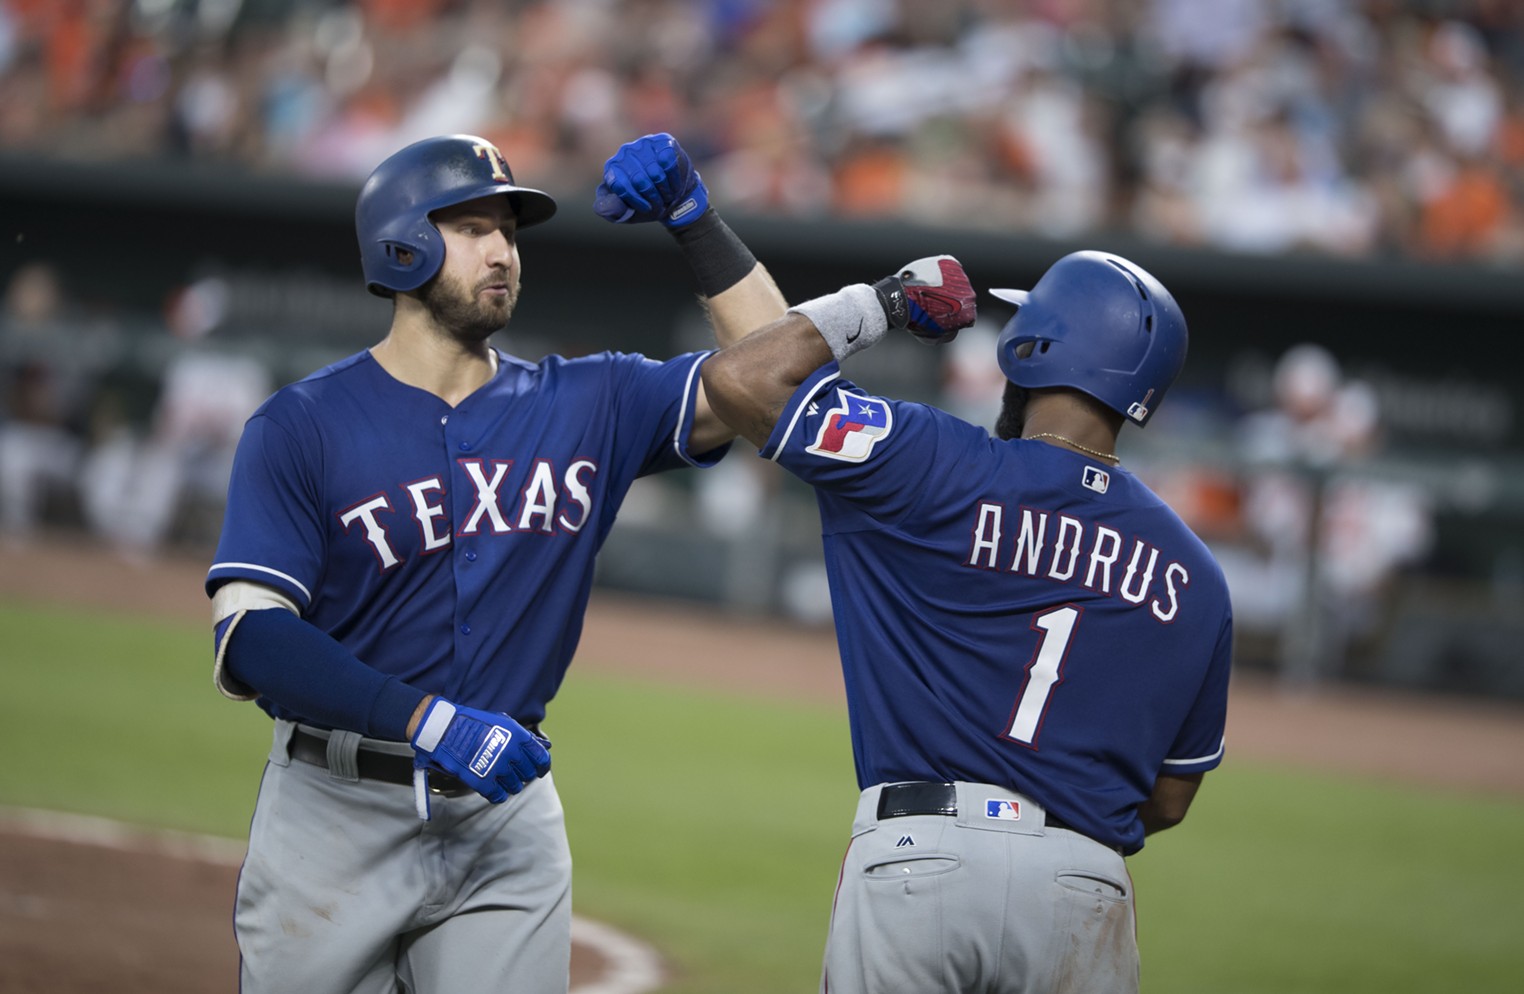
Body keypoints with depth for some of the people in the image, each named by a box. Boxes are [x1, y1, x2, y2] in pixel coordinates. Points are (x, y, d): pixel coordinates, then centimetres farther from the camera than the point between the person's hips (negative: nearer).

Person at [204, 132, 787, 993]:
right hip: (337, 816, -3)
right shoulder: (301, 426, -6)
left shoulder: (585, 406, 7)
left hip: (507, 818, 3)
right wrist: (427, 719, -26)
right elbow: (249, 639, -15)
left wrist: (692, 218, -6)